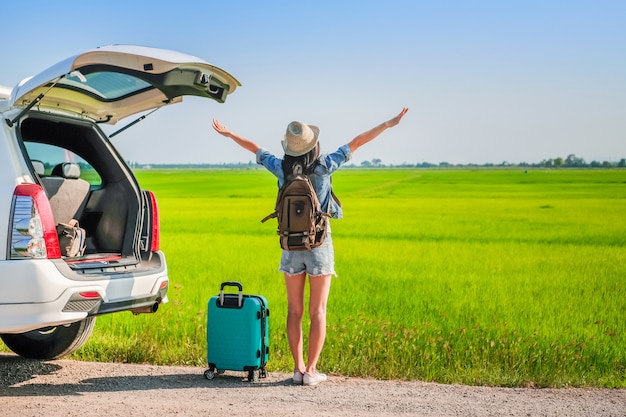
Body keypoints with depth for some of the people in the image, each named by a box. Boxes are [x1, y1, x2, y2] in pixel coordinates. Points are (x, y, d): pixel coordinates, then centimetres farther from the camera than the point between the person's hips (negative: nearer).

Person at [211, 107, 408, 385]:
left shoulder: (282, 168, -5)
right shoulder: (324, 167, -11)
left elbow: (254, 149, 11)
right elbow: (356, 143, -5)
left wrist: (227, 133, 28)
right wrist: (390, 123, 0)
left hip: (291, 246, 3)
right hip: (319, 245, -2)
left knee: (295, 310, 9)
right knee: (318, 311, 2)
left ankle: (298, 368, 8)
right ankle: (311, 370, 0)